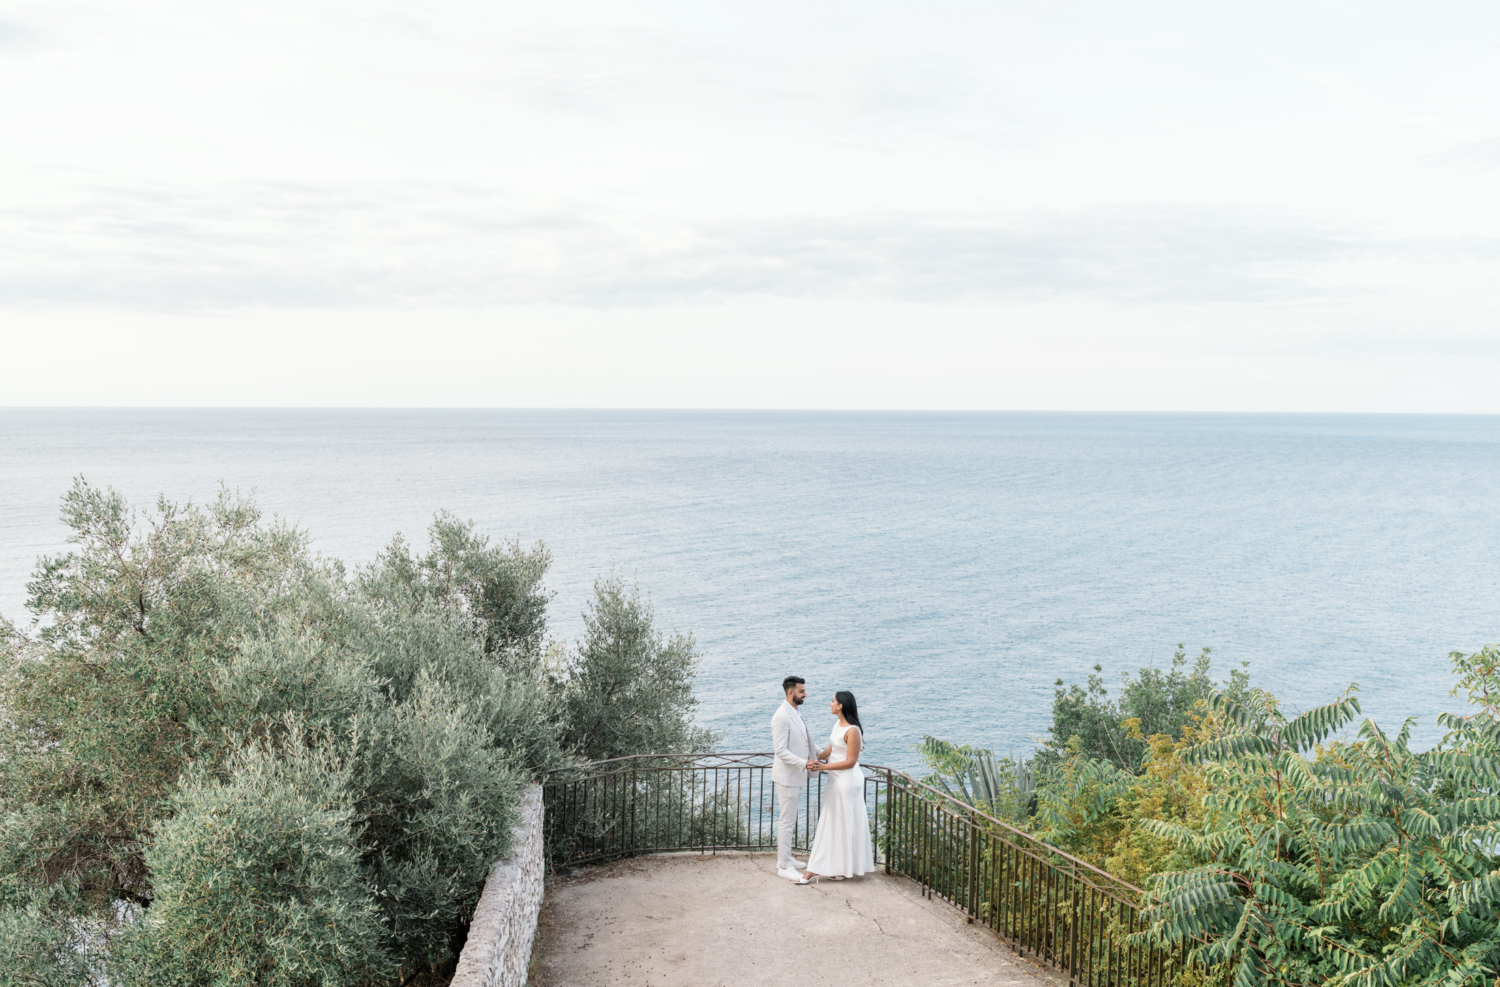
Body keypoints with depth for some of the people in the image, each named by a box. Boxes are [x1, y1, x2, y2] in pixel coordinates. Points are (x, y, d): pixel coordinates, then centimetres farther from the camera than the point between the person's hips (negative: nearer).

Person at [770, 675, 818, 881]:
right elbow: (781, 750, -25)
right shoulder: (782, 717, -21)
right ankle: (784, 867, 5)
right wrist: (804, 763, -29)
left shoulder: (796, 713, 10)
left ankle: (784, 858, 28)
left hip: (796, 775, 9)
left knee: (788, 820, 18)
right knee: (787, 821, -2)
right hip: (787, 776, -9)